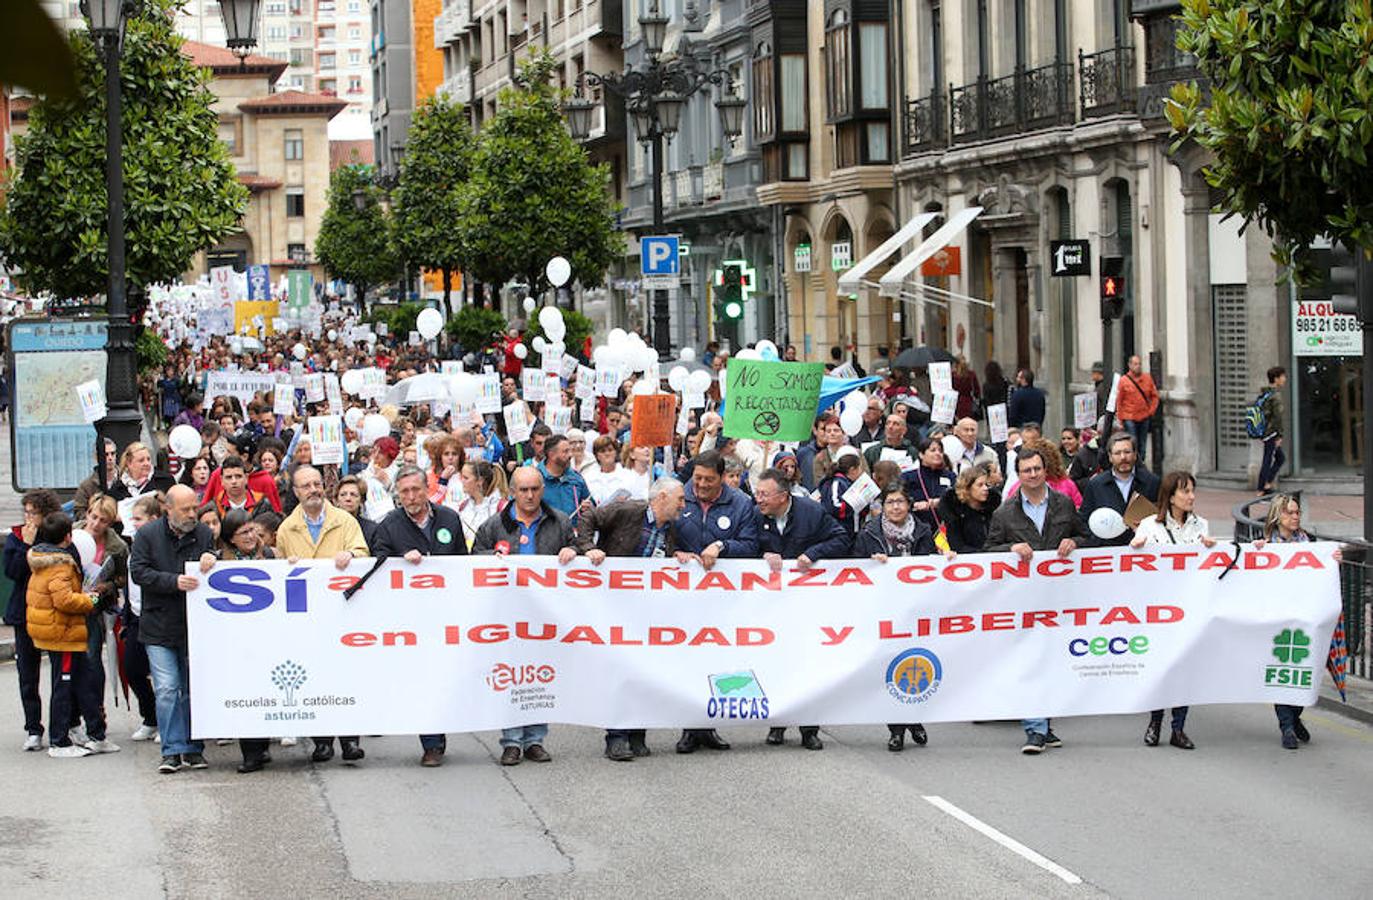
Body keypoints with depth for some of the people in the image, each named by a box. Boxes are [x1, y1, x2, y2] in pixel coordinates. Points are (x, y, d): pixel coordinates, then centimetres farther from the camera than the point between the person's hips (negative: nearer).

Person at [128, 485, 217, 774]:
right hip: (160, 628, -2)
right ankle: (172, 751, -4)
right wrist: (174, 582, -20)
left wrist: (210, 559, -14)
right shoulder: (148, 535, -1)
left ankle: (193, 749, 14)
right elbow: (138, 572, -8)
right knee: (167, 690, -8)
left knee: (194, 690, 6)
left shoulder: (204, 534, 7)